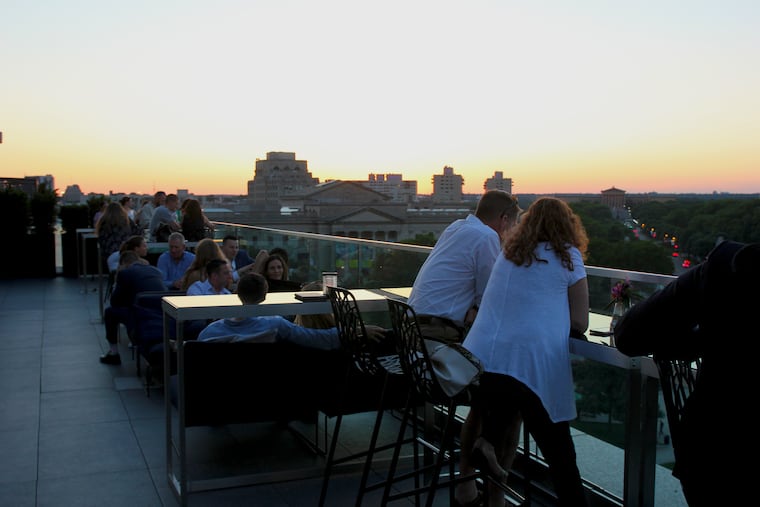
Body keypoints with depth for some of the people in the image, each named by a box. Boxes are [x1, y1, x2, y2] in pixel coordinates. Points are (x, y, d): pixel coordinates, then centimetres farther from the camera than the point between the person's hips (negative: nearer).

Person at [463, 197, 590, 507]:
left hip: (480, 357, 4)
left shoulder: (508, 252, 19)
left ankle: (486, 440, 7)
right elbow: (579, 324, 5)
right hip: (534, 362, -4)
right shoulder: (568, 256, 7)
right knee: (559, 452, 9)